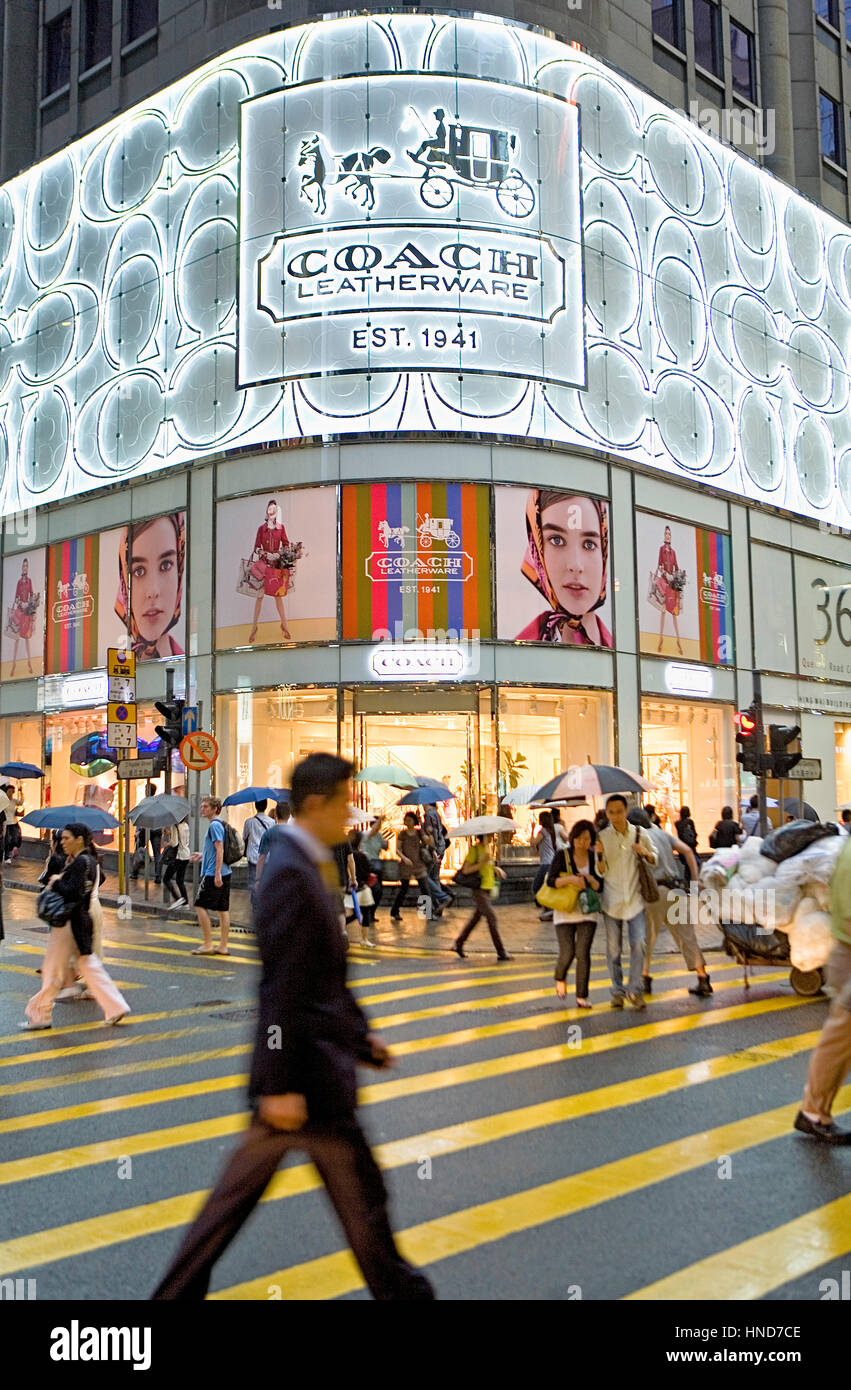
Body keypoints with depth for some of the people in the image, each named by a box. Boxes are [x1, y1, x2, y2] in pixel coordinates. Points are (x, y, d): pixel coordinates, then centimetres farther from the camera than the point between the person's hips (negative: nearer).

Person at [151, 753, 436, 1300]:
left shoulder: (299, 865, 10)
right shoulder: (292, 872, -21)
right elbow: (283, 992, -24)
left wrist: (362, 1033, 20)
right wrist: (282, 1084, -23)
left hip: (292, 1070, 10)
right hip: (309, 1071, -10)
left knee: (240, 1188, 17)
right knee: (361, 1192, 8)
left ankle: (178, 1289, 27)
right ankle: (395, 1288, 26)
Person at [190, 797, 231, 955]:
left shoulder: (214, 825, -13)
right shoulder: (220, 824, 16)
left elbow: (220, 849, -20)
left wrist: (217, 873, -23)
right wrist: (201, 855, 23)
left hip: (213, 874, -9)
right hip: (225, 873, 9)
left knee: (200, 906, -3)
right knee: (223, 909, 8)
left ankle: (208, 945, -2)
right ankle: (223, 946, 11)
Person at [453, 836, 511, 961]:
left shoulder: (487, 847, 12)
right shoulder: (474, 849, -12)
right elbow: (465, 870, -15)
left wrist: (497, 868, 5)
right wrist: (482, 863, -23)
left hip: (487, 888, 9)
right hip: (479, 889, -9)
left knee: (476, 917, 15)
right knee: (491, 918, -9)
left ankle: (458, 943, 27)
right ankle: (501, 952, -6)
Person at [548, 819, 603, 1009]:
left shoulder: (595, 858, 3)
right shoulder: (562, 856, -3)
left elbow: (601, 887, 4)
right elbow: (551, 880, -11)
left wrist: (591, 880, -16)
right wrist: (570, 879, -26)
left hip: (587, 912, 1)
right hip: (565, 911, -1)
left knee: (583, 953, -8)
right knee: (567, 953, -6)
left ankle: (582, 996, 0)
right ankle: (560, 979, 27)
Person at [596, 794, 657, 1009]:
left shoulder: (640, 833, 2)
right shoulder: (602, 837, -1)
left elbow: (655, 859, 14)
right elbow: (601, 872, -2)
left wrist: (646, 854, -9)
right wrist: (599, 855, -21)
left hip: (635, 899, 0)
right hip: (611, 900, 0)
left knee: (638, 944, -9)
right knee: (613, 948, 4)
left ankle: (635, 989, 4)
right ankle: (617, 991, 18)